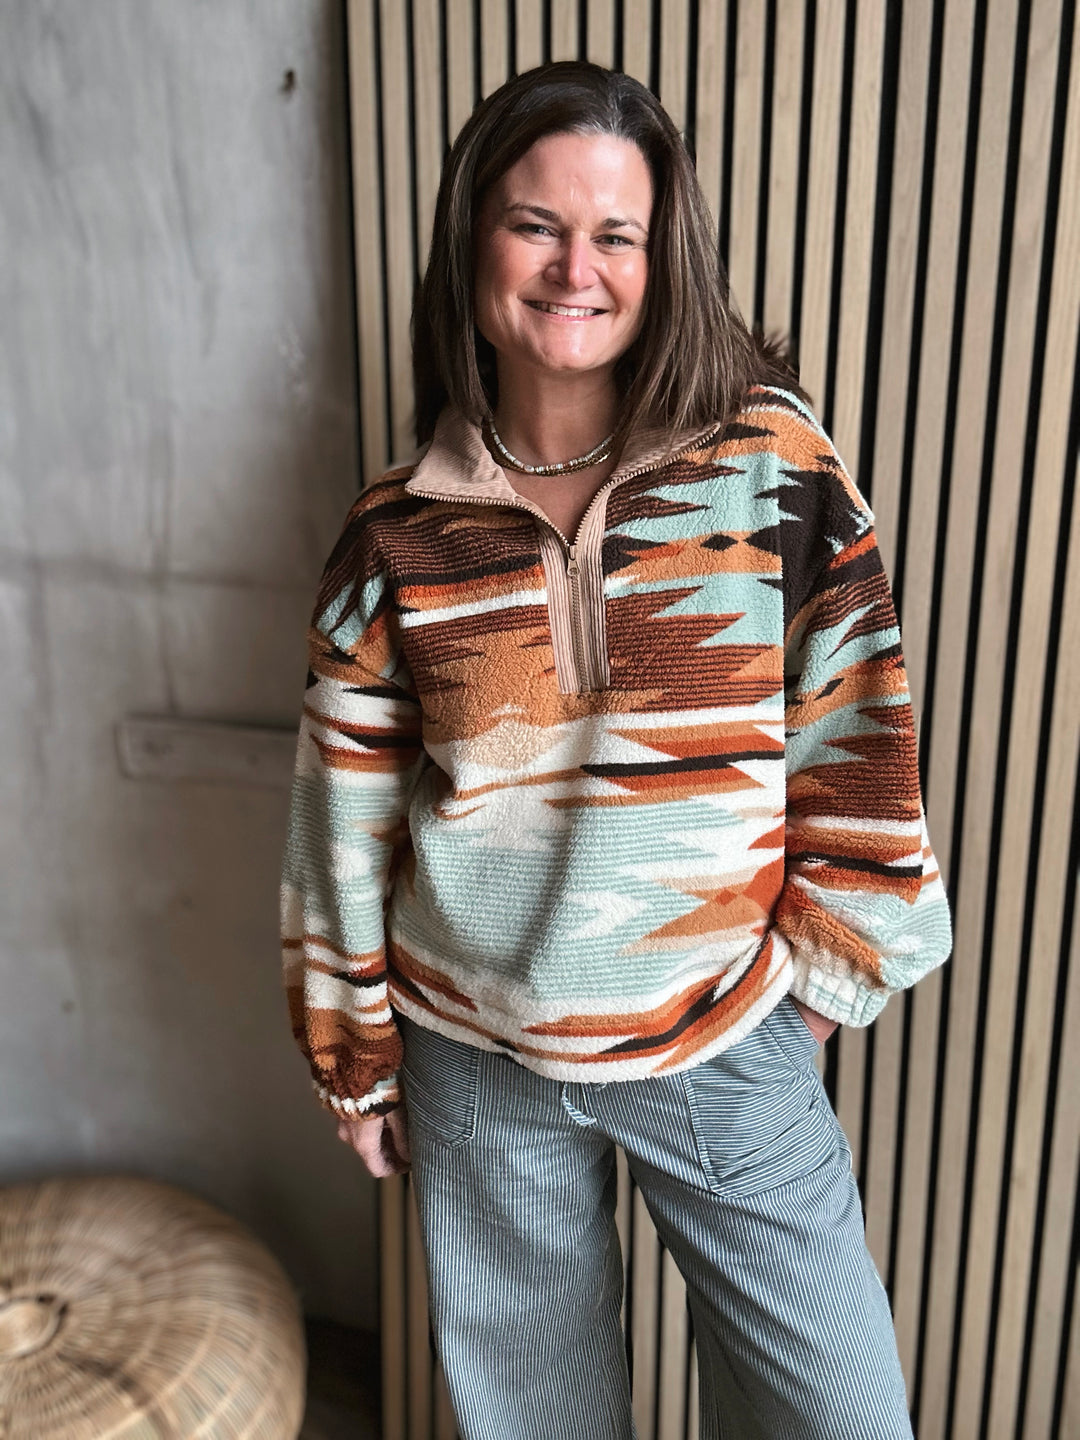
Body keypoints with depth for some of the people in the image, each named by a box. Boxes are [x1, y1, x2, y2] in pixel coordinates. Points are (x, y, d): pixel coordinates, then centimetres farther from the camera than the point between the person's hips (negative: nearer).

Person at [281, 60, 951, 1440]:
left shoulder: (774, 468, -9)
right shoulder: (398, 533, -6)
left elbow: (851, 734, -3)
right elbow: (347, 812, 1)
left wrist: (822, 965, 2)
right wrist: (355, 1054, 7)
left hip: (730, 1046, 0)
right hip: (478, 1065, 1)